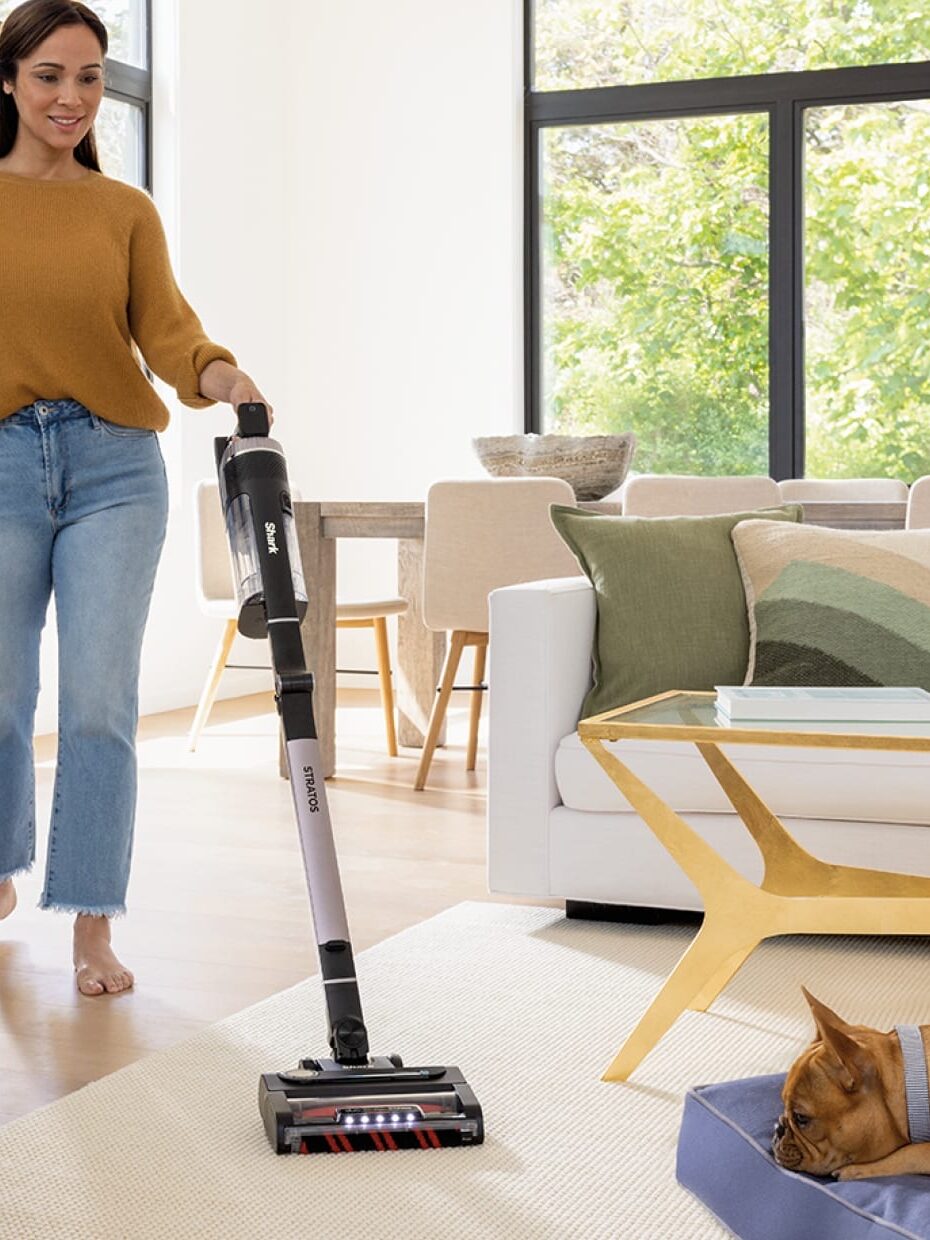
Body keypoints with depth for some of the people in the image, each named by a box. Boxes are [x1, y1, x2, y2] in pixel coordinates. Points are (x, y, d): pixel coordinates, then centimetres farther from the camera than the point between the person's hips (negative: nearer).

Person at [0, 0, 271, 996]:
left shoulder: (124, 211, 8)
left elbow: (163, 325, -4)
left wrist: (213, 370, -26)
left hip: (114, 467, 0)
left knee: (100, 704, -4)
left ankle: (93, 927, 4)